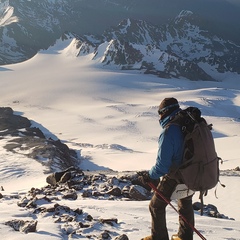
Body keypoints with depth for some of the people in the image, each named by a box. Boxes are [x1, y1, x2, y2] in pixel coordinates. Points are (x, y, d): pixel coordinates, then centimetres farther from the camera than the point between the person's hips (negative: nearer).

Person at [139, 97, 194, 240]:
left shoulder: (169, 132, -27)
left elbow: (162, 165, -25)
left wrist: (150, 176, -8)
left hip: (174, 177, -7)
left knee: (157, 206, 15)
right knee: (186, 205, 29)